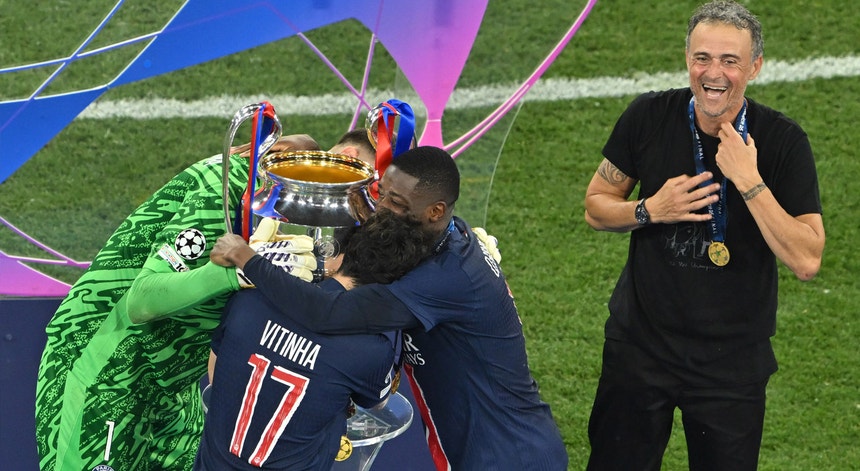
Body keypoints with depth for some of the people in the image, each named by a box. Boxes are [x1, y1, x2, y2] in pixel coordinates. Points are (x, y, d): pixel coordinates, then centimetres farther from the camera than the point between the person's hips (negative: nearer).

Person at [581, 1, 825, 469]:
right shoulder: (650, 116, -9)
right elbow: (596, 206, 3)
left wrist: (749, 182, -28)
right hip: (640, 343, 2)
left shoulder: (782, 141, -14)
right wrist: (650, 211, -17)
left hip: (734, 361, -1)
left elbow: (806, 261, -20)